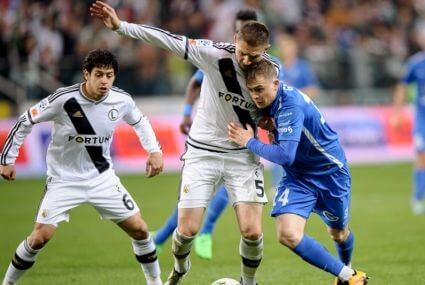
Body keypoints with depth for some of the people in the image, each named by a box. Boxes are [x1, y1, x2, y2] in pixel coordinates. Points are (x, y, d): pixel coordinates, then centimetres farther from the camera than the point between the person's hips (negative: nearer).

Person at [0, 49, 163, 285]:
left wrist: (154, 150, 1)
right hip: (64, 179, -3)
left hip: (102, 178, 3)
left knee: (139, 229, -1)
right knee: (41, 237, -14)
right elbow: (25, 122, -8)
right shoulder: (63, 99, -21)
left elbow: (140, 122, 14)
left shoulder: (122, 100, -10)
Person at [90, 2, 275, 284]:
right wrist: (120, 26, -21)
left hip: (243, 155, 1)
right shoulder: (215, 54, -20)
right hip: (203, 152, -1)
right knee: (187, 230, -3)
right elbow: (171, 40, -18)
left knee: (252, 231, -12)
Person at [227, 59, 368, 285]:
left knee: (338, 233, 18)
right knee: (288, 234, -19)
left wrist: (250, 142, -27)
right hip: (297, 177, 5)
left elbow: (285, 155, -37)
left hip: (330, 173, -5)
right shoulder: (269, 101, -8)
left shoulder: (291, 105, -30)